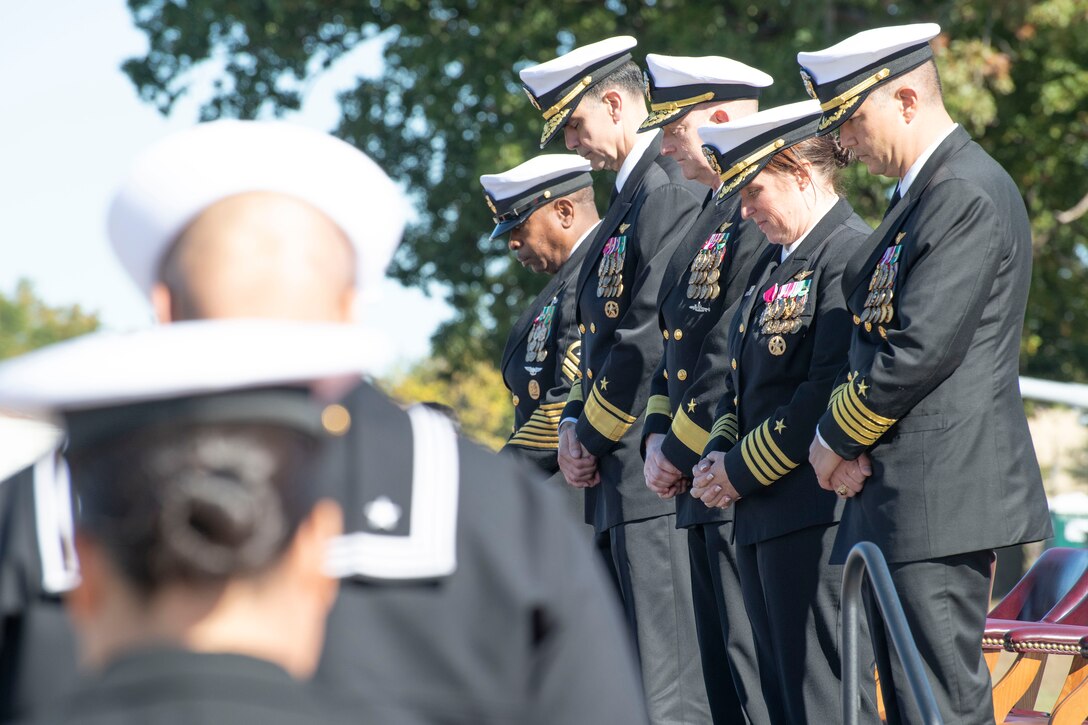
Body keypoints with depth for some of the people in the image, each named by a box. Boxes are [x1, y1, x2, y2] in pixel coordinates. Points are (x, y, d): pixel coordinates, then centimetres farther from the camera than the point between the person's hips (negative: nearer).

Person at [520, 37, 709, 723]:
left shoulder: (669, 195, -14)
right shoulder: (632, 197, 18)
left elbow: (650, 341, -19)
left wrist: (591, 435, -8)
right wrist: (576, 423, 6)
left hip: (653, 478, -11)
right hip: (620, 483, 11)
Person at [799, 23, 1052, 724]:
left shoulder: (969, 194, -15)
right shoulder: (924, 192, 18)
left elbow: (921, 349, -20)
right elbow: (876, 336, 20)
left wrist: (837, 437, -7)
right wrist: (844, 436, 3)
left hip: (943, 490, -10)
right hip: (902, 493, 10)